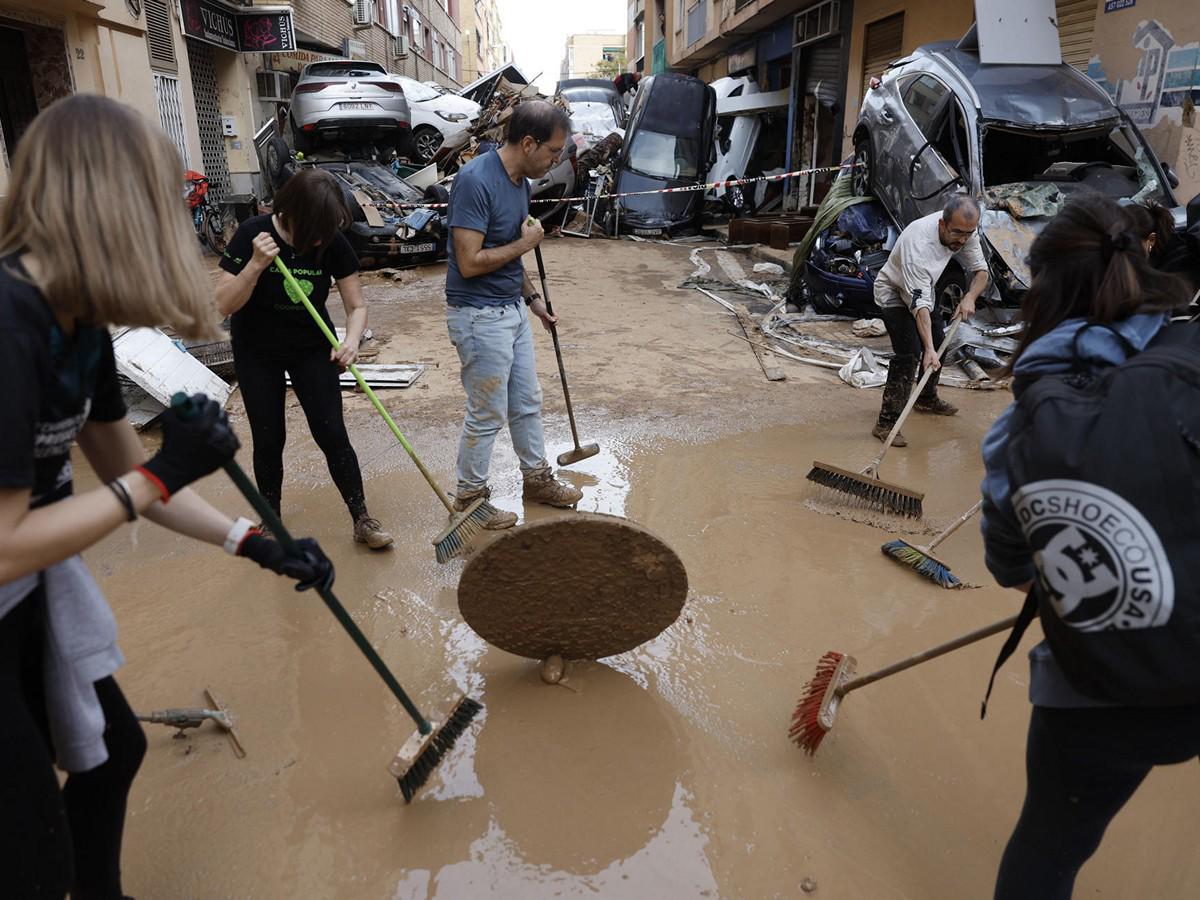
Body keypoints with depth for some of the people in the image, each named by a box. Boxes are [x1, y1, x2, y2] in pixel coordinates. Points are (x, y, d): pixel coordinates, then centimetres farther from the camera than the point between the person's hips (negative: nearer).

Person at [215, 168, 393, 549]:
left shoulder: (334, 243, -17)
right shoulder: (253, 234, -22)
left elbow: (357, 306, -12)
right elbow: (224, 304, -22)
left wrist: (351, 341, -32)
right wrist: (256, 264, -37)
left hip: (312, 349, 1)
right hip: (257, 353, -1)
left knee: (333, 435, -3)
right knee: (269, 439, 6)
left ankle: (362, 520, 7)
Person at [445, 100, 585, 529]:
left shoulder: (521, 180, 7)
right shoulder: (476, 180, -22)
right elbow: (470, 262, -26)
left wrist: (532, 297, 17)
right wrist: (525, 243, -15)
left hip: (512, 309, 9)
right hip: (479, 316, -9)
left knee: (527, 403, 19)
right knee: (486, 414, 3)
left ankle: (537, 478, 36)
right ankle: (469, 497, 21)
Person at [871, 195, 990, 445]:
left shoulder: (965, 230, -18)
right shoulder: (918, 245, -40)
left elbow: (980, 271, -6)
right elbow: (919, 304, -44)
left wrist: (969, 298, -27)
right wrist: (929, 349, -50)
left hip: (923, 288, 8)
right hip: (893, 291, -8)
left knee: (938, 343, 18)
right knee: (908, 352, -23)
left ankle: (927, 399, 42)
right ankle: (886, 422, -21)